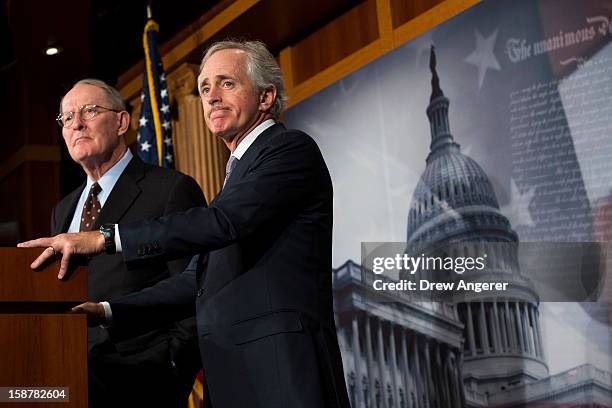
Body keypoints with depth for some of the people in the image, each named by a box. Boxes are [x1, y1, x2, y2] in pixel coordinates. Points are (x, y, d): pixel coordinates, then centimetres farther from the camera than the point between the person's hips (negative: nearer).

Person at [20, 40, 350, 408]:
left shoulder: (292, 148, -3)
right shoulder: (242, 169, 23)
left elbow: (223, 221, -19)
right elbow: (202, 281, 21)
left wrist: (104, 239, -20)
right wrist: (107, 312, 13)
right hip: (233, 373, 8)